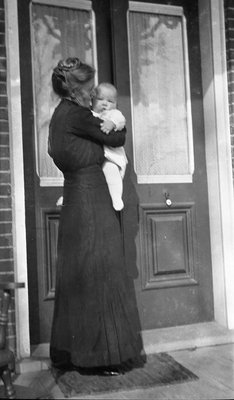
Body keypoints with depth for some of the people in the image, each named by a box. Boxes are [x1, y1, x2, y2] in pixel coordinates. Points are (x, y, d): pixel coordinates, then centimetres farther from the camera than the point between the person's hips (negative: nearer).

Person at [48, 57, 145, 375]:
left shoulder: (62, 114, 15)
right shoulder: (76, 115, -14)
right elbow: (116, 139, -2)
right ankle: (97, 355, 11)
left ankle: (72, 350, 27)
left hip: (77, 203, 10)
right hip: (91, 205, -10)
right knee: (97, 278, -1)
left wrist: (103, 129, 10)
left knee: (79, 279, 15)